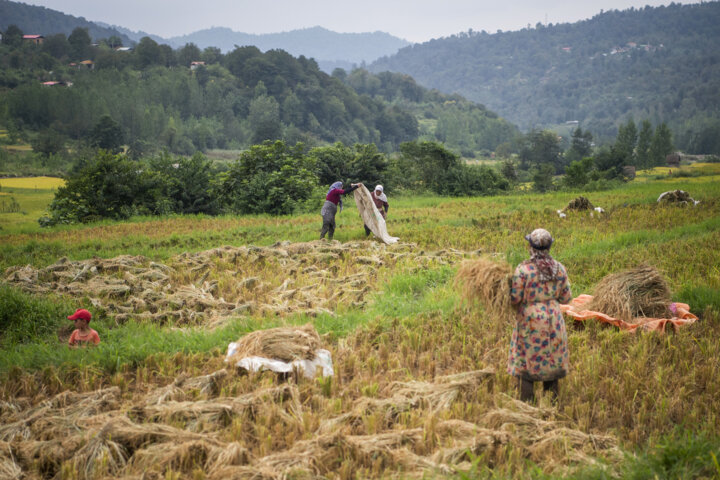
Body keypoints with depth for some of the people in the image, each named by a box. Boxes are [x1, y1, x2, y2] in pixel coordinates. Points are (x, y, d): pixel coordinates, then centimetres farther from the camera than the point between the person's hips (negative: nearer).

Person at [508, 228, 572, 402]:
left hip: (530, 322, -4)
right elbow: (566, 298, 3)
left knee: (526, 364, 7)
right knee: (551, 362, 15)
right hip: (553, 321, 4)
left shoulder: (523, 269, -16)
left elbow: (514, 299, -12)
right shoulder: (559, 268, -4)